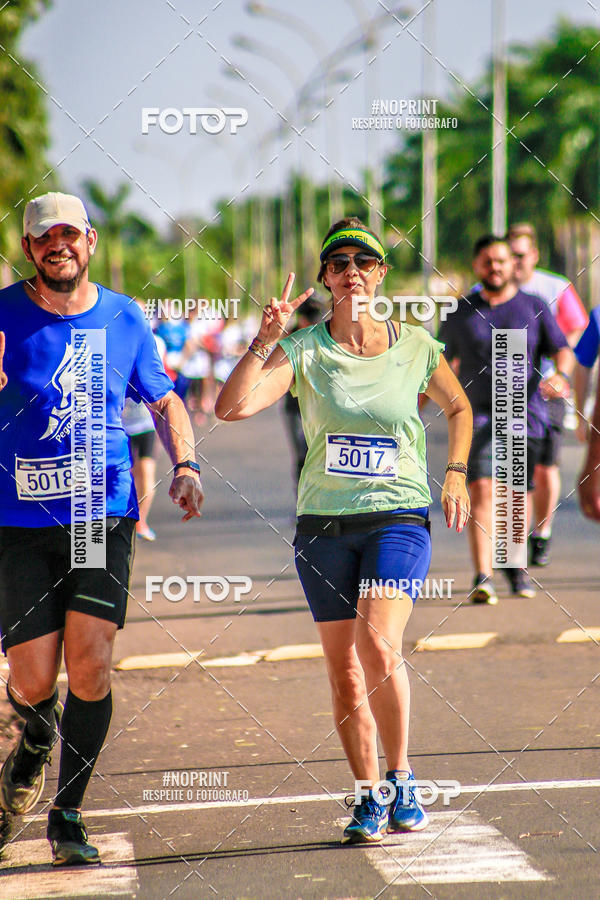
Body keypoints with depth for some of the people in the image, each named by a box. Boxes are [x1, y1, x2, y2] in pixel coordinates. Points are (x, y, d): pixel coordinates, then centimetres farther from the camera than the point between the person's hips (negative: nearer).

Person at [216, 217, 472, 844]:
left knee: (379, 645, -22)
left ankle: (401, 780, -6)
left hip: (398, 517, -1)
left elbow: (458, 408, 21)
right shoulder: (304, 350, -1)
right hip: (323, 525, 1)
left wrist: (455, 474, 9)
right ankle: (369, 800, 17)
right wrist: (266, 339, -19)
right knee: (344, 671, 3)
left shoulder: (416, 346, 2)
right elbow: (232, 406, -14)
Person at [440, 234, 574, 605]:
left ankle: (516, 564, 32)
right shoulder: (460, 314, 9)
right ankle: (483, 578, -23)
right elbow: (442, 364, 20)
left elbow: (563, 351, 1)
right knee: (481, 488, -17)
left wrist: (560, 375, -21)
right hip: (478, 413, 0)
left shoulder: (534, 307, 7)